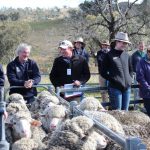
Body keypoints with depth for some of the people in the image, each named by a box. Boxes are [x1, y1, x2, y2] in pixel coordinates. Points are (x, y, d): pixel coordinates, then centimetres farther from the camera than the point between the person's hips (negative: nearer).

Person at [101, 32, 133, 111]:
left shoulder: (126, 55, 11)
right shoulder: (109, 55, -3)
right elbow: (103, 72, -2)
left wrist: (129, 79, 9)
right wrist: (113, 80, -8)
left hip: (127, 87, 5)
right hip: (115, 88, -5)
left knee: (125, 111, 13)